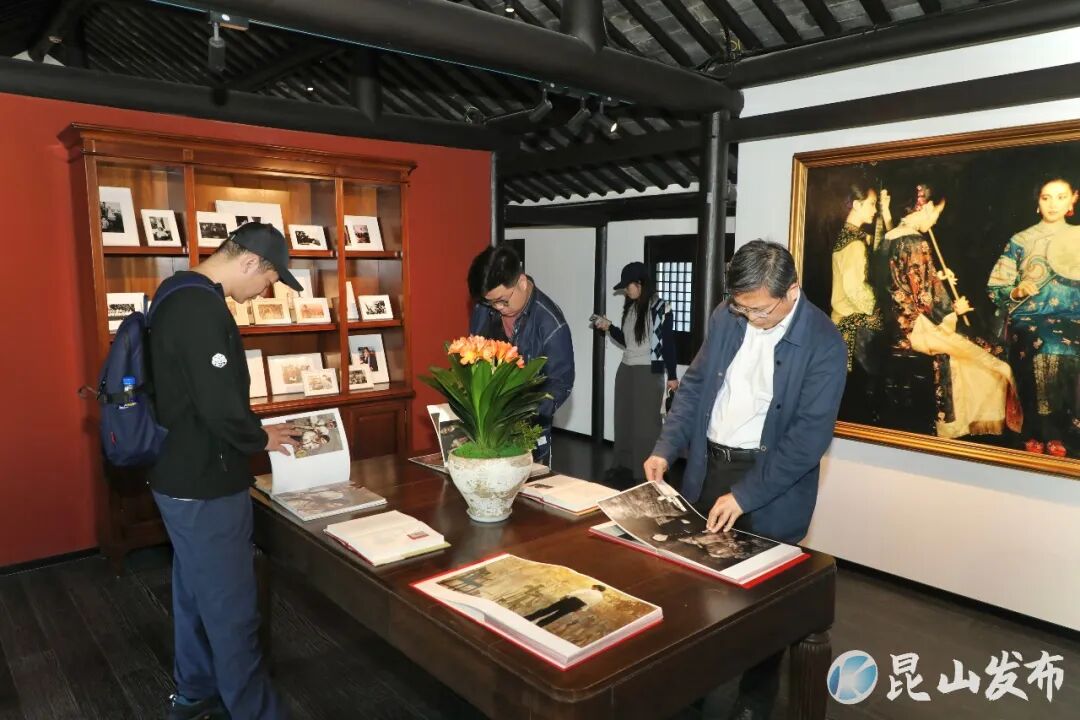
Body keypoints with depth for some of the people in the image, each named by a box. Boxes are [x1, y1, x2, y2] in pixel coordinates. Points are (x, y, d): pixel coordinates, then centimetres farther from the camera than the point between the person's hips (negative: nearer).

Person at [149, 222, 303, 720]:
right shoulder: (202, 308, -24)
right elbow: (220, 407, -28)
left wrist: (250, 432, 12)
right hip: (205, 484, -11)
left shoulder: (178, 295, 9)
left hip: (179, 474, 11)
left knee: (195, 594, 23)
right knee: (232, 610, 3)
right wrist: (261, 438, -9)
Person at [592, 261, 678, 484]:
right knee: (624, 419, 11)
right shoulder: (630, 307, 9)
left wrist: (672, 376, -8)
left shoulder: (660, 308, -11)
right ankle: (624, 466, 24)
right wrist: (609, 327, 2)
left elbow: (668, 344, -9)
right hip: (626, 369, 7)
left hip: (649, 372, -7)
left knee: (645, 422, 1)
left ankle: (645, 472, 9)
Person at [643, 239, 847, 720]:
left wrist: (744, 495, -23)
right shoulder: (726, 317, -1)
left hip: (770, 488, -4)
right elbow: (695, 384, 7)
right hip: (707, 469, 5)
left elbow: (810, 436, -20)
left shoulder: (823, 344, -17)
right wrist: (666, 448, -5)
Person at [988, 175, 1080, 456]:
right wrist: (1017, 291, -10)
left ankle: (1041, 434, -27)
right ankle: (1050, 434, -26)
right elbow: (996, 287, 9)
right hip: (1029, 316, -1)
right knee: (1047, 348, -36)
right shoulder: (1020, 241, 12)